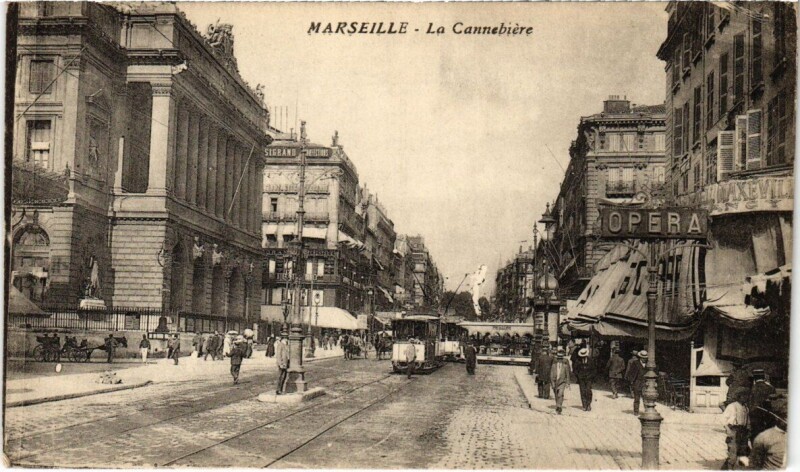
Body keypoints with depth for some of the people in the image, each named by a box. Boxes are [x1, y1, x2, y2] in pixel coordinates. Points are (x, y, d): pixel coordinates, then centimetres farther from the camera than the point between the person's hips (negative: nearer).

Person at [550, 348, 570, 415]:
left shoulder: (565, 366, 3)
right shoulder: (554, 366, 3)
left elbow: (567, 375, 11)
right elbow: (551, 375, 1)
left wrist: (567, 383, 12)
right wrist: (552, 383, -9)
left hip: (562, 382, -2)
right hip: (555, 382, 2)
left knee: (560, 395, -21)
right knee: (556, 396, 9)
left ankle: (558, 407, -27)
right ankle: (558, 408, 24)